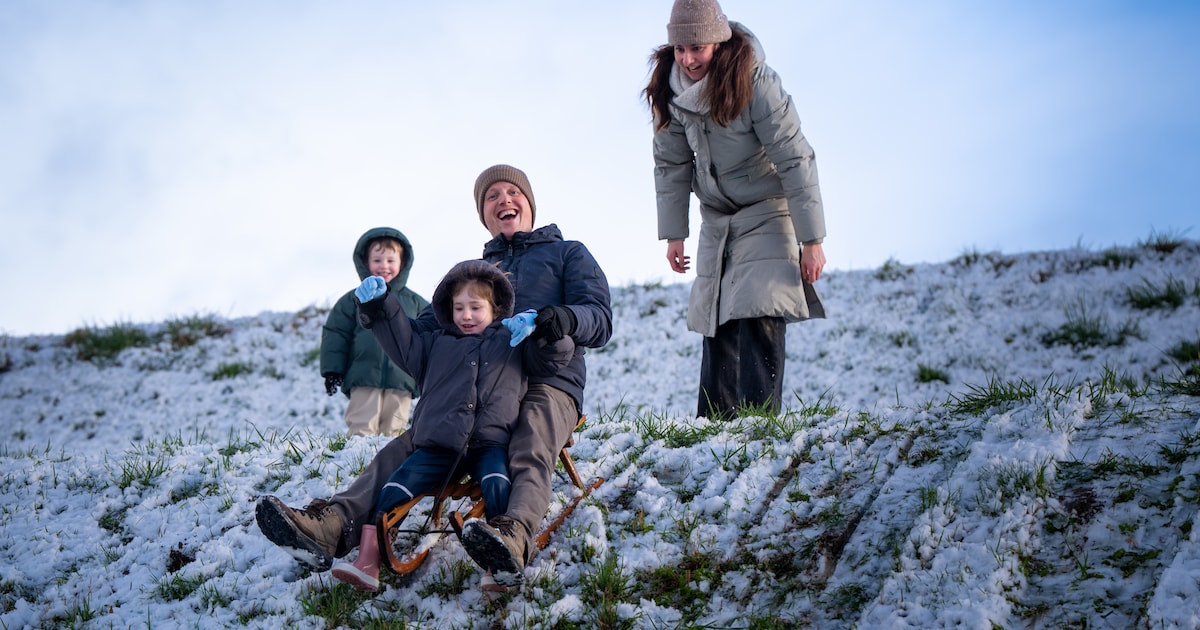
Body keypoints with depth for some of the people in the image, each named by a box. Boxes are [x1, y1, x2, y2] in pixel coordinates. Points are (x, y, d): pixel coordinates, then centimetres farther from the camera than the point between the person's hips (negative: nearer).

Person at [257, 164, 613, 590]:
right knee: (412, 440, -24)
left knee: (530, 451, -38)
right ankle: (333, 526, -45)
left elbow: (601, 319, 4)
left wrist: (568, 318, -21)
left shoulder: (568, 253, 20)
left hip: (549, 384, -3)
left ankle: (514, 536, -67)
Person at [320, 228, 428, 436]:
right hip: (364, 380, -1)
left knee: (394, 431, 3)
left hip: (401, 381, 1)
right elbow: (335, 335, 9)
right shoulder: (353, 300, 8)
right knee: (362, 429, -5)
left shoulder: (415, 303, 11)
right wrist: (332, 370, 2)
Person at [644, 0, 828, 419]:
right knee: (715, 322, 2)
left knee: (758, 314, -19)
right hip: (717, 219, 5)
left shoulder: (755, 82, -24)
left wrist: (811, 240, -21)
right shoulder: (671, 87, -8)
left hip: (768, 210, -5)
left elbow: (795, 160, -22)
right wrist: (673, 234, 1)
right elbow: (671, 164, 3)